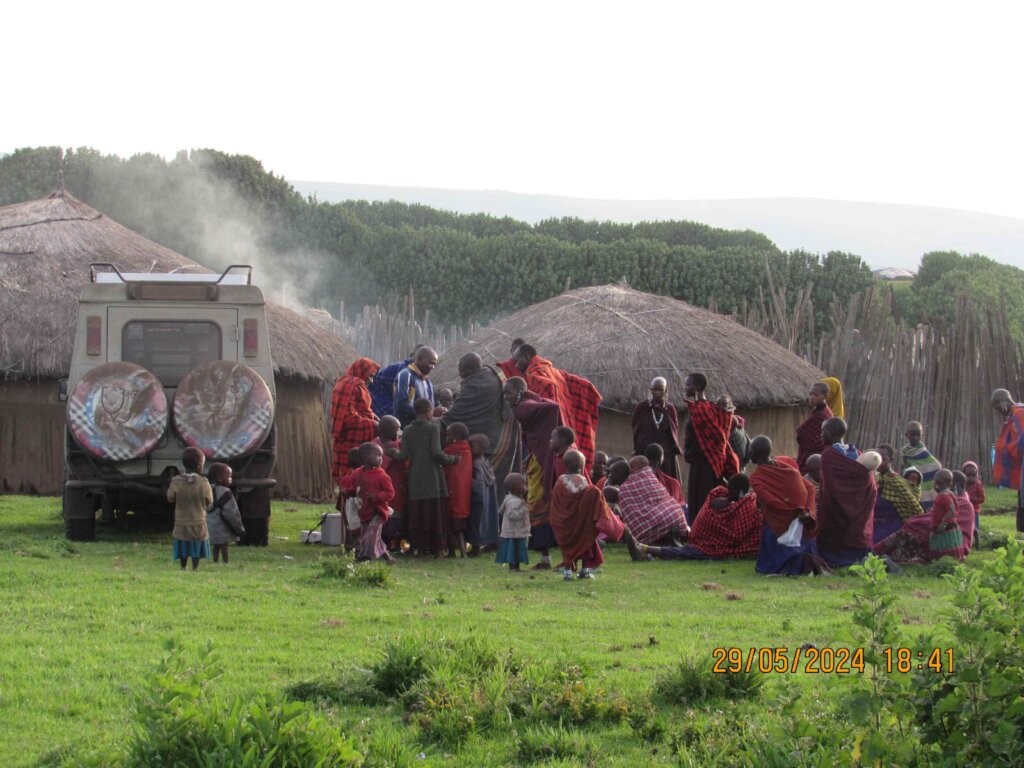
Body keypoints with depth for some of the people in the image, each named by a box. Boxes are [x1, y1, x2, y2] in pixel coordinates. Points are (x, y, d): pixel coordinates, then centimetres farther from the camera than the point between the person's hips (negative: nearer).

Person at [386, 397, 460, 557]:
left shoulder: (408, 431, 4)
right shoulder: (433, 427, -7)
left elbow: (403, 456, 0)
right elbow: (436, 453, -14)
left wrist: (392, 452, 20)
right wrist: (453, 460, 0)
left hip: (415, 479, 3)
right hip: (433, 478, -3)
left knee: (417, 514, 8)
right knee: (436, 513, 2)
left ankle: (420, 547, 9)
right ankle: (438, 548, 2)